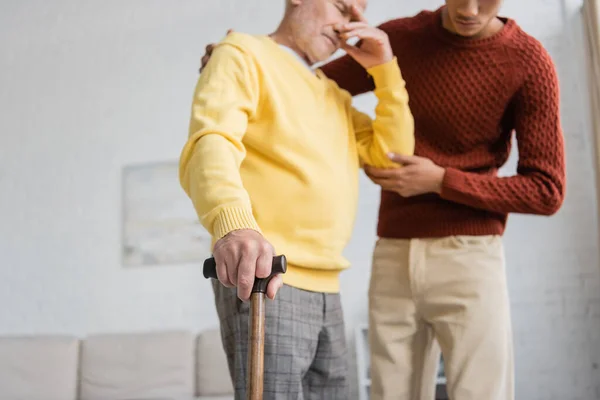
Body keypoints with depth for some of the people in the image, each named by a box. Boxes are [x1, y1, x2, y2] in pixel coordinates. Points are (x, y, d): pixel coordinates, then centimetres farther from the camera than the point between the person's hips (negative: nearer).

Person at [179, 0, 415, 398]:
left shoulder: (334, 95, 24)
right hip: (259, 279, -8)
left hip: (325, 290, 8)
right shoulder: (243, 54, -2)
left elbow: (393, 155, 13)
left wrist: (385, 68, 6)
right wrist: (233, 224, -40)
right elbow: (209, 145, -20)